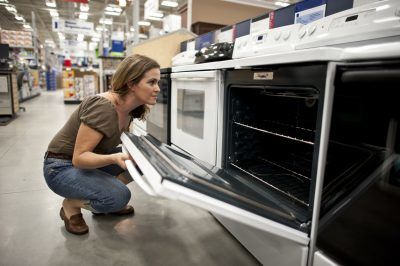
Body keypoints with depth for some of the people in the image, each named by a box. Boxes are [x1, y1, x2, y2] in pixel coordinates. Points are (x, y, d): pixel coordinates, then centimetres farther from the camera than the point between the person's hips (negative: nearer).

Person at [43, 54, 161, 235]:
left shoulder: (130, 108, -7)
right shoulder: (102, 107, -30)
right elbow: (79, 157, -26)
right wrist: (114, 158, -43)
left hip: (89, 161, 8)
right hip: (62, 167, -7)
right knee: (120, 196, -27)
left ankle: (106, 203, 7)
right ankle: (70, 205, 1)